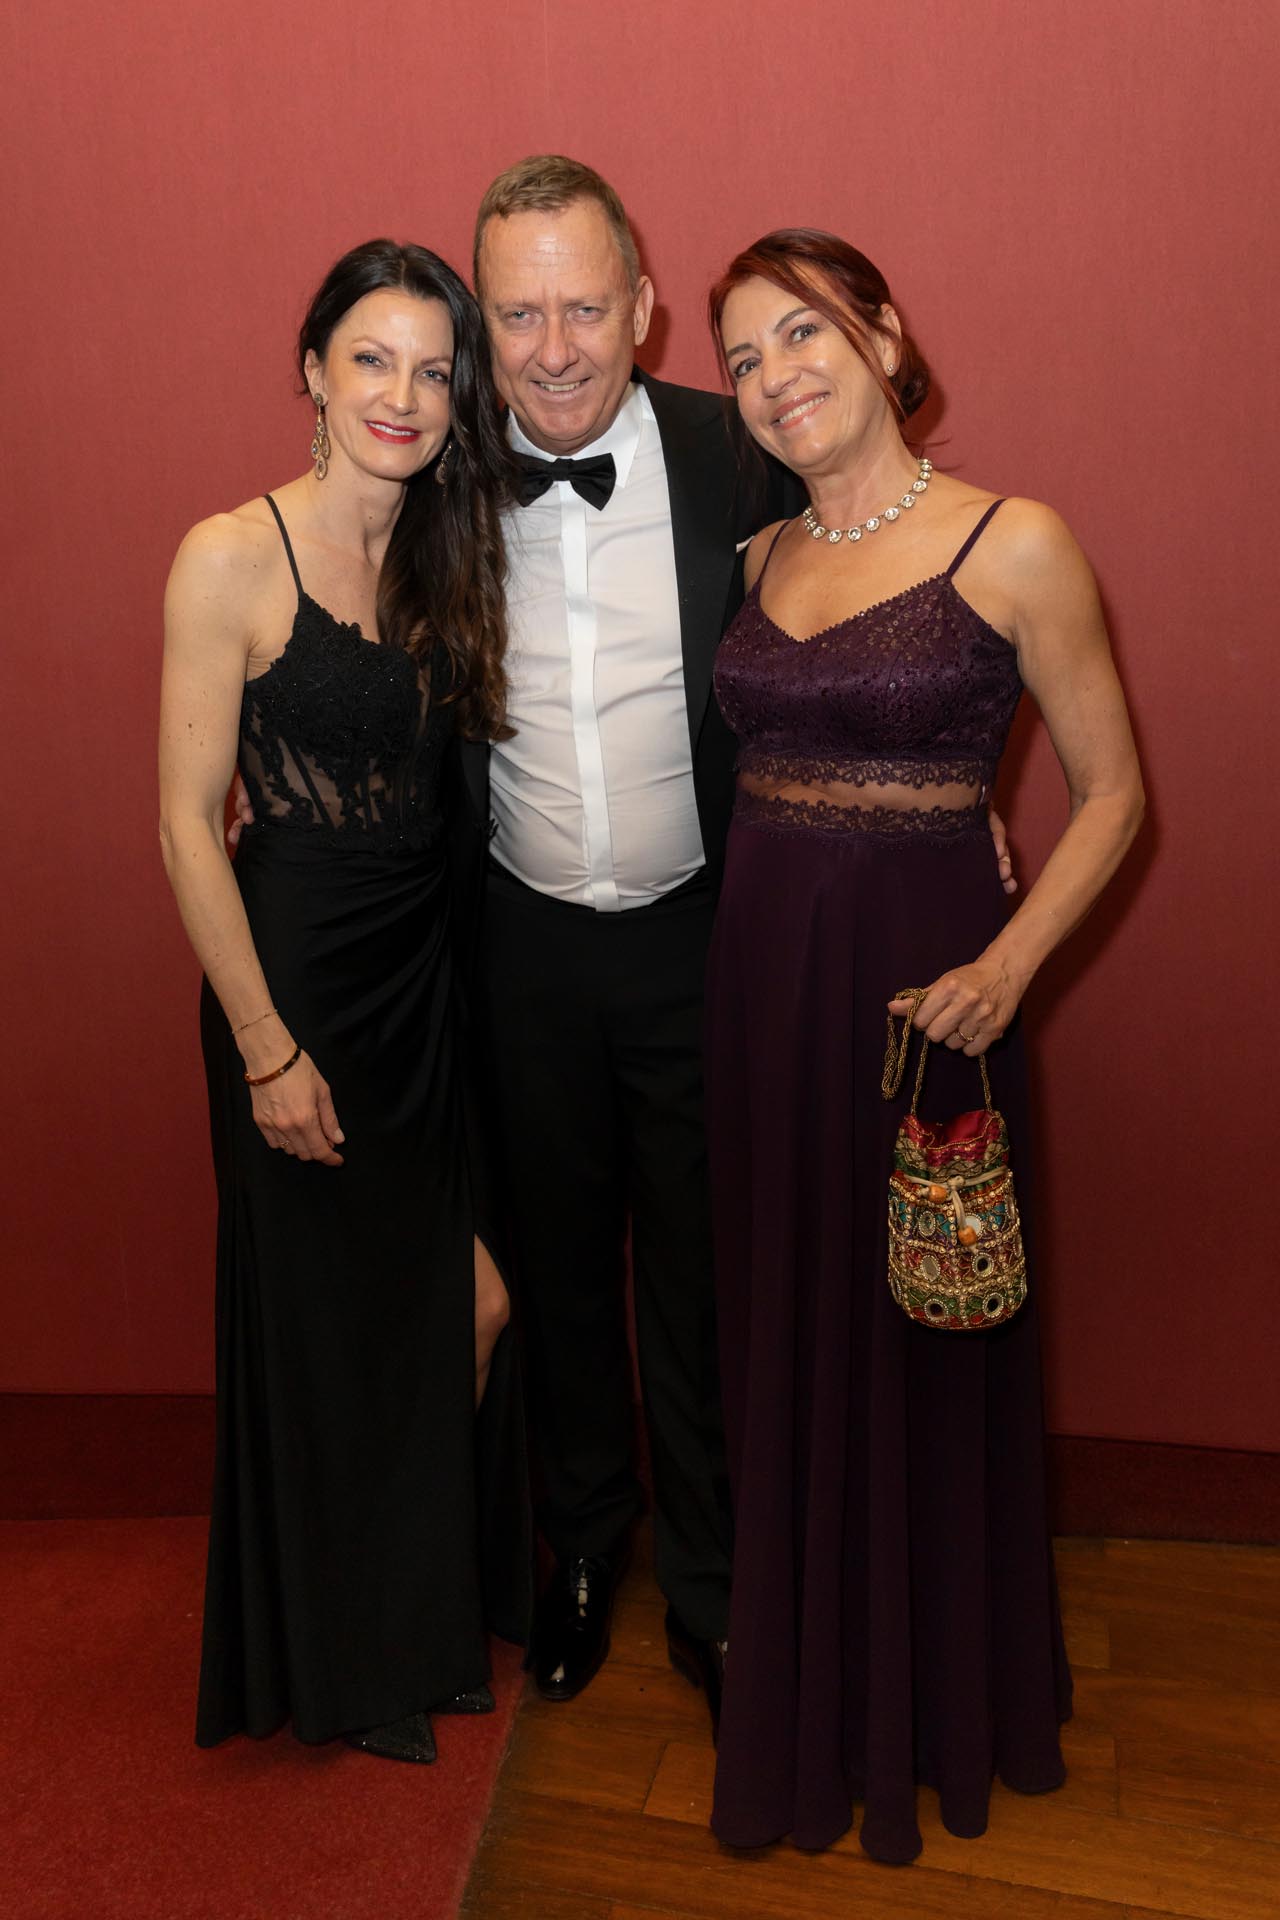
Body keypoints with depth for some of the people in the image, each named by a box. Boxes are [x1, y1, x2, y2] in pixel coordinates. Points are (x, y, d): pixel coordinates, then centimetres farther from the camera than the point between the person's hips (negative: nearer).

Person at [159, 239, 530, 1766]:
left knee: (451, 1307, 13)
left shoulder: (449, 558, 8)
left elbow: (451, 785, 10)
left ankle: (434, 1620, 39)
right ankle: (333, 1662, 34)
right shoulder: (233, 557, -10)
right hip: (296, 973, -5)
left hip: (435, 966, 6)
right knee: (319, 1319, 9)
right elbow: (189, 824, -12)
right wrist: (267, 1048, -14)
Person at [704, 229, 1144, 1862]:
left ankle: (936, 1701, 36)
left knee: (925, 1338, 9)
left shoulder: (1014, 545, -7)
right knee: (787, 1324, 15)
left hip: (924, 977, -5)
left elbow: (1111, 789, -5)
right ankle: (799, 1684, 39)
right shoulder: (761, 559, 9)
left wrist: (1006, 966, -17)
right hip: (759, 972, 5)